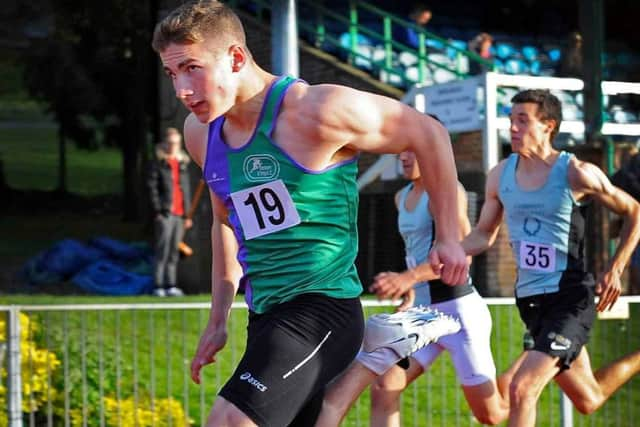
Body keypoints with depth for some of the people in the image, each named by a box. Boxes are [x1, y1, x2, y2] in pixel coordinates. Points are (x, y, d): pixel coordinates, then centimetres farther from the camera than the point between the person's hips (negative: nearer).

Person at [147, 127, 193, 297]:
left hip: (179, 213, 6)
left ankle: (171, 286, 9)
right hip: (164, 213, -6)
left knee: (174, 251, 7)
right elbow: (152, 187, -5)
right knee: (162, 250, -8)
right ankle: (158, 286, -7)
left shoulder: (182, 163, 18)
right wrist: (157, 211, -13)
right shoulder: (158, 163, 1)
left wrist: (188, 214, 16)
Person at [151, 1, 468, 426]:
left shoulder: (315, 110, -17)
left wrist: (449, 239, -1)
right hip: (264, 318, 8)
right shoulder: (200, 133, 5)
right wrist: (218, 320, 21)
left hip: (321, 310, -8)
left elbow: (429, 134, -5)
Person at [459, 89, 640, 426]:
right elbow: (484, 235, 13)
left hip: (571, 299, -6)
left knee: (522, 388, -22)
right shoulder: (500, 175, 2)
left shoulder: (576, 174, -12)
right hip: (530, 299, 6)